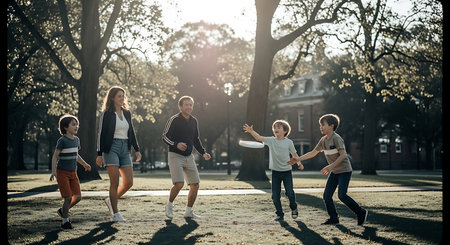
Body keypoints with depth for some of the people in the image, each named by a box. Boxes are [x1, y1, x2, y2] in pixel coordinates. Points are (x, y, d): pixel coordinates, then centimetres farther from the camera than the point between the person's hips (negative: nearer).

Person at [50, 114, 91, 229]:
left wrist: (84, 164, 25)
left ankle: (63, 211, 22)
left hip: (73, 173, 7)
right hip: (62, 172, -7)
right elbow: (55, 156, -13)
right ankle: (65, 221, 7)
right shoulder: (62, 140, -13)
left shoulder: (76, 139, 8)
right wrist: (53, 171, -22)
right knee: (68, 198, -9)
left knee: (78, 196, -1)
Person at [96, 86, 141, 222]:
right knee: (115, 182, -8)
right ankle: (115, 214, 0)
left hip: (125, 149, 6)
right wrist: (99, 154, -8)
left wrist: (137, 149, 13)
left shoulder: (127, 113, 14)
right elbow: (101, 134, -4)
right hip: (111, 148, -6)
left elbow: (131, 132, 19)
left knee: (129, 182, 0)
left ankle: (111, 200, 24)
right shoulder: (106, 114, -2)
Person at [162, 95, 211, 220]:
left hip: (189, 157, 6)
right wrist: (176, 144, -25)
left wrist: (203, 153, 11)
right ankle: (169, 206, 8)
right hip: (175, 156, -6)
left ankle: (189, 211, 16)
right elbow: (165, 136, -8)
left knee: (195, 185, 1)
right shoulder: (173, 120, -8)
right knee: (179, 184, -18)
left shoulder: (194, 121, 11)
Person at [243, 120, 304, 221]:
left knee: (290, 192, -6)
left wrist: (299, 163, -7)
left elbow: (294, 154, 8)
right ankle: (280, 215, 14)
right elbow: (259, 138, -13)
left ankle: (294, 208, 24)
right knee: (275, 195, 1)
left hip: (287, 171, -2)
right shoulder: (271, 140, 0)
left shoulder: (288, 142, -2)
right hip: (275, 171, 2)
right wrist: (251, 131, -29)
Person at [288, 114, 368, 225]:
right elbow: (313, 153, 14)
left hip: (344, 171, -8)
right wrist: (298, 159, 7)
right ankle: (334, 218, 10)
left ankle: (361, 212, 0)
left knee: (341, 195, -15)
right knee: (327, 195, 0)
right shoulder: (323, 140, 7)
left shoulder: (336, 138, -18)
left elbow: (343, 155, -23)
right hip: (334, 172, 8)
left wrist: (331, 166, -26)